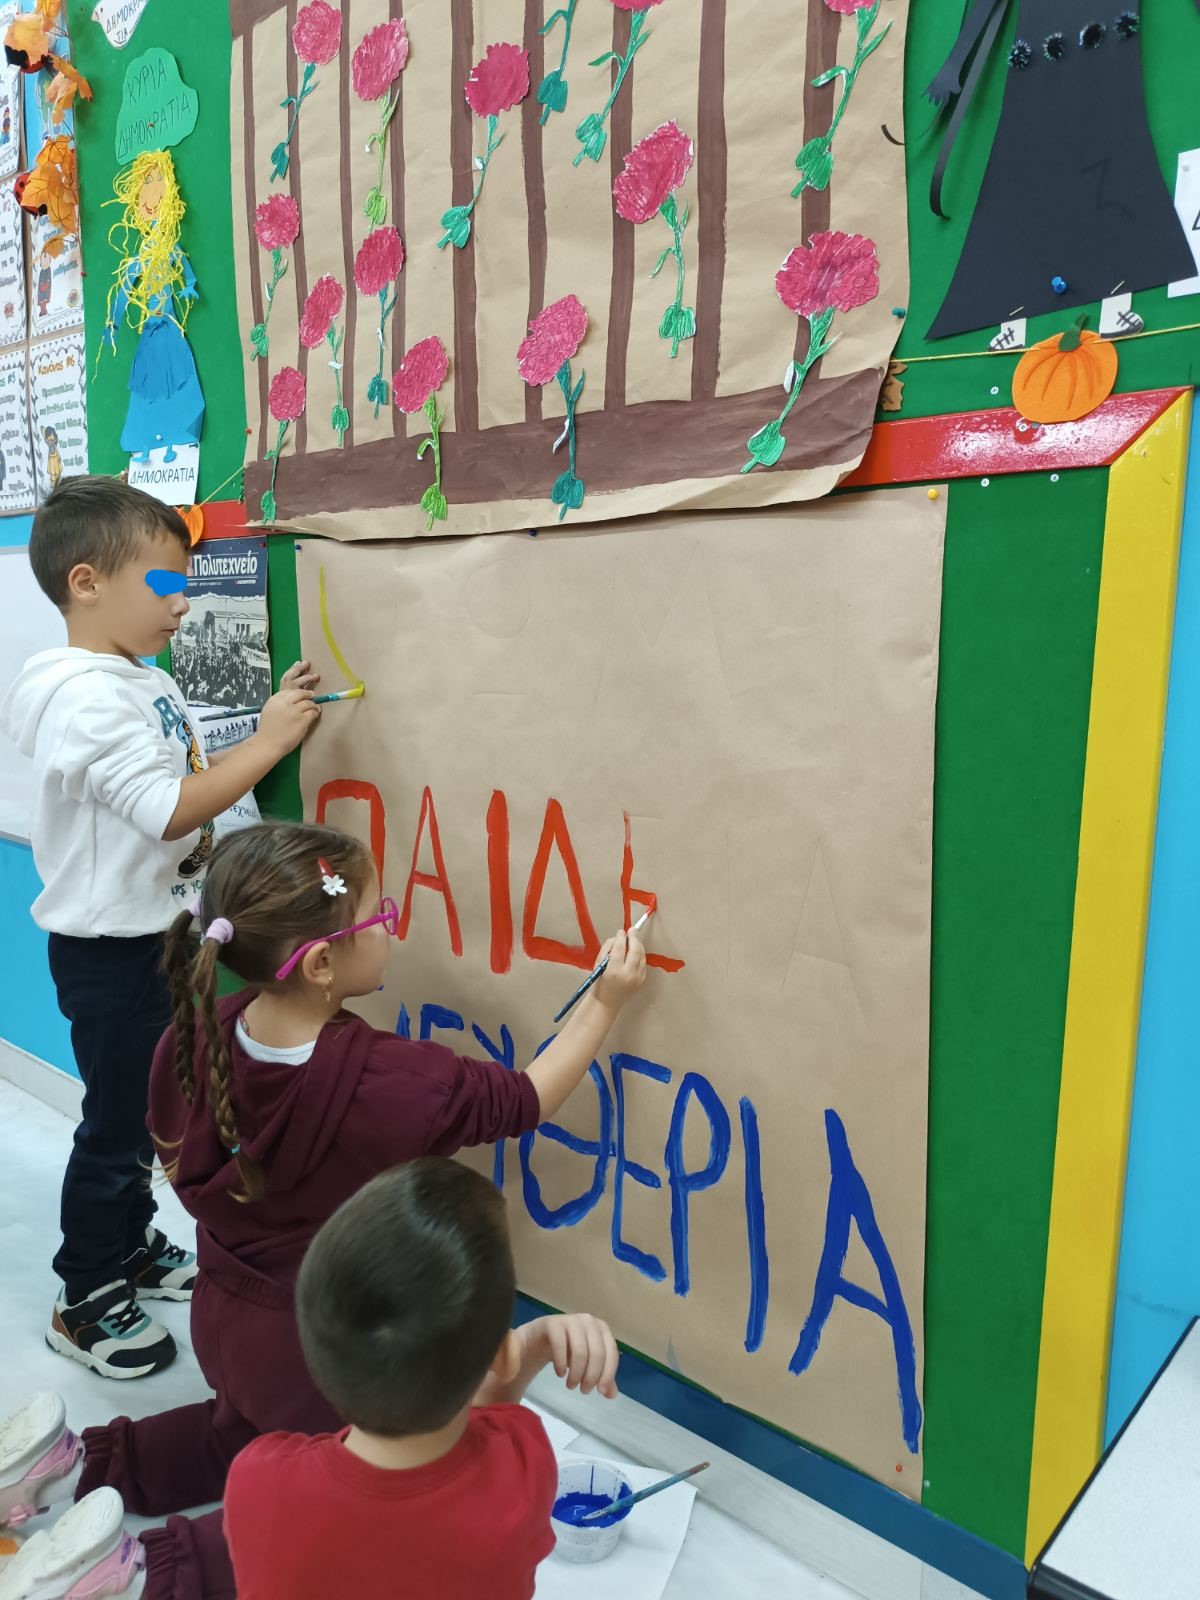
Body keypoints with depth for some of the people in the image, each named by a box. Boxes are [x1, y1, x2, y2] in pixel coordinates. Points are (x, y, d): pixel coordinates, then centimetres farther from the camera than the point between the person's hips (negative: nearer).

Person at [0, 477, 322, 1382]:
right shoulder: (87, 696, -23)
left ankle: (133, 1252, 42)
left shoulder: (147, 681, 7)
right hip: (110, 950, -9)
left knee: (152, 1109, 22)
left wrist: (276, 726, 1)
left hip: (156, 935, 9)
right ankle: (86, 1305, 25)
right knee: (116, 1127, 6)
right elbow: (169, 810, -30)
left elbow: (184, 787, 11)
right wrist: (268, 741, -25)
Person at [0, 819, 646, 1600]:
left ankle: (78, 1465, 20)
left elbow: (178, 1159, 0)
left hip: (223, 1316, 6)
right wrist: (606, 1003, -11)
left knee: (249, 1438, 37)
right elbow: (523, 1101, -19)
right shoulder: (387, 1083, -34)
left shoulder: (199, 1032, -18)